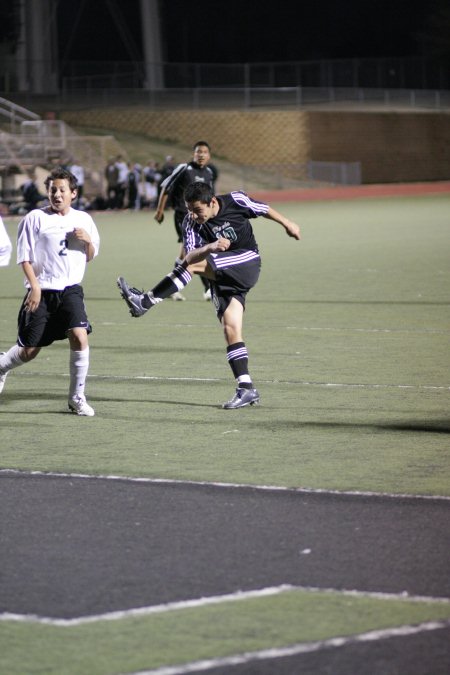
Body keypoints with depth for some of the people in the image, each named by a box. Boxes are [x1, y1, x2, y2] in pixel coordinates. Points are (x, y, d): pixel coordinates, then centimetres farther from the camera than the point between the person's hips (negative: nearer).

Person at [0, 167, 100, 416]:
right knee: (29, 351, 3)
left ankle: (77, 397, -6)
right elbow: (24, 257, -4)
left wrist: (88, 241, -2)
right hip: (41, 292, -2)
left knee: (80, 337, -19)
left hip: (70, 290, 2)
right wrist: (35, 286, -15)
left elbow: (90, 256, 19)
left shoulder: (83, 219, 9)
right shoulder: (35, 218, -3)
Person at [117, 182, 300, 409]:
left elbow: (264, 210, 10)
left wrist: (287, 224, 23)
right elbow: (190, 255, -16)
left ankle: (144, 302, -20)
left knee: (193, 265, -24)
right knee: (230, 329, -7)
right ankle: (246, 389, -5)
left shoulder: (236, 201, -9)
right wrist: (210, 248, -37)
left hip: (247, 264, -5)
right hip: (222, 278, 5)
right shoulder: (190, 223, -4)